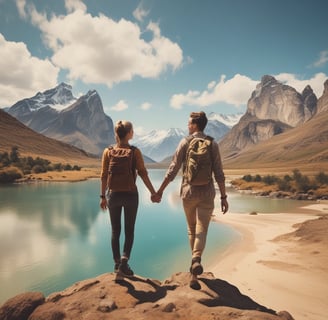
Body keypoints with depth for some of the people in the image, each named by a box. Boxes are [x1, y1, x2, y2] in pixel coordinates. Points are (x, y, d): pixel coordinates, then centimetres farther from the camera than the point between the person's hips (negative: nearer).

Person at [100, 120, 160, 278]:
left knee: (115, 231, 16)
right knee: (129, 231, 12)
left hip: (113, 195, 2)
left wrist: (103, 196, 8)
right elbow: (143, 174, -9)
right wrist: (153, 193, -2)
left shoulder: (108, 151, -1)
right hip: (130, 194, -2)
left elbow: (104, 176, -1)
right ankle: (124, 262, -2)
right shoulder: (135, 151, -7)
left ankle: (117, 264, 25)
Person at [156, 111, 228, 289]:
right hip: (206, 194, 0)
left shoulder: (185, 142, -2)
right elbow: (219, 174, -3)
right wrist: (224, 197, 4)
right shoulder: (213, 144, 1)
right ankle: (196, 260, -23)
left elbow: (173, 169, -5)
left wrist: (160, 190, 2)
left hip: (188, 192, 0)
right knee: (201, 231, -1)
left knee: (192, 229, 17)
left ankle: (195, 262, 27)